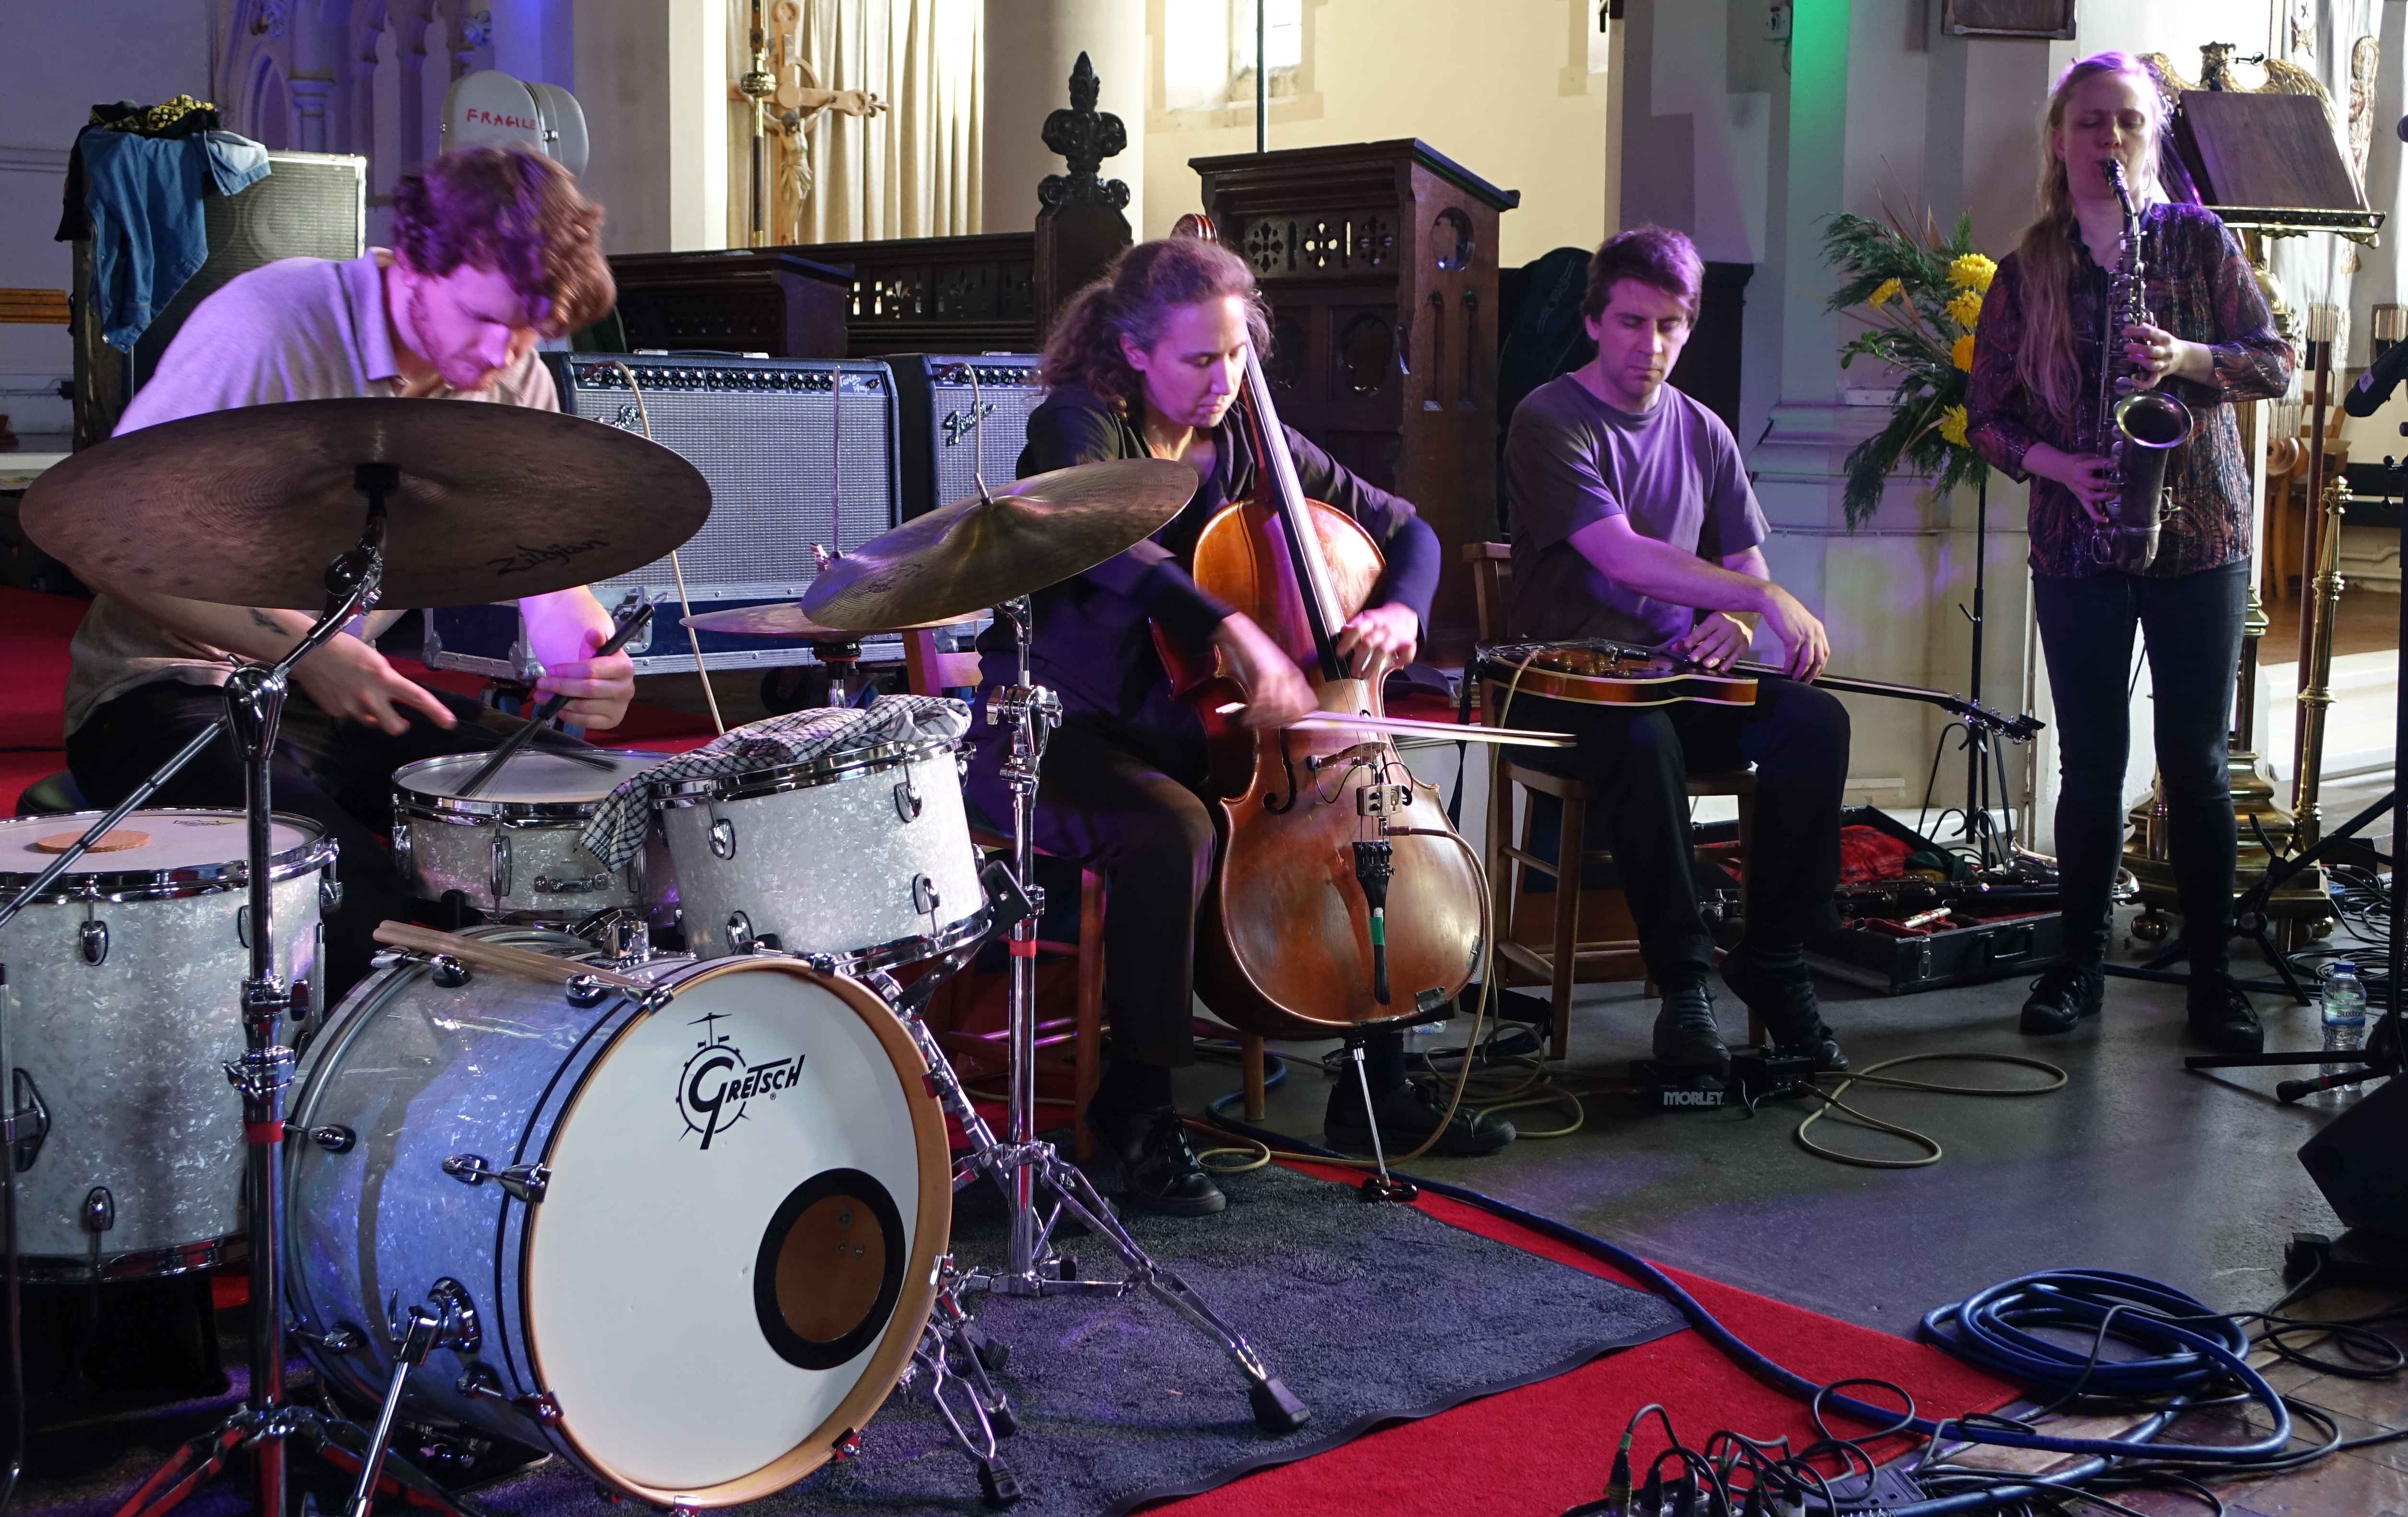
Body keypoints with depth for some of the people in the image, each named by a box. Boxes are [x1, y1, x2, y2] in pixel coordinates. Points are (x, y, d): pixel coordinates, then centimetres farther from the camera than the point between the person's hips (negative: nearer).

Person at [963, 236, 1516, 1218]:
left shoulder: (1246, 445, 6)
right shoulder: (1080, 425, -12)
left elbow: (1404, 528, 13)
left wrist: (1399, 610, -10)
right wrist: (1234, 630, -48)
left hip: (1180, 726, 7)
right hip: (1053, 727, -7)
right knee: (1172, 829, -36)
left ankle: (1376, 1089, 7)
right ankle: (1136, 1108, -19)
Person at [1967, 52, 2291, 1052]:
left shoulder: (2199, 239, 4)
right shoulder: (2027, 272, 5)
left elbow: (2274, 363, 2)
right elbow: (1987, 415, 5)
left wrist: (2186, 359, -17)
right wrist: (2060, 464, -12)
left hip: (2200, 530, -1)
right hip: (2076, 542, 1)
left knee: (2195, 762, 1)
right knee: (2090, 763, 4)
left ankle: (2212, 977, 9)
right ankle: (2080, 962, 17)